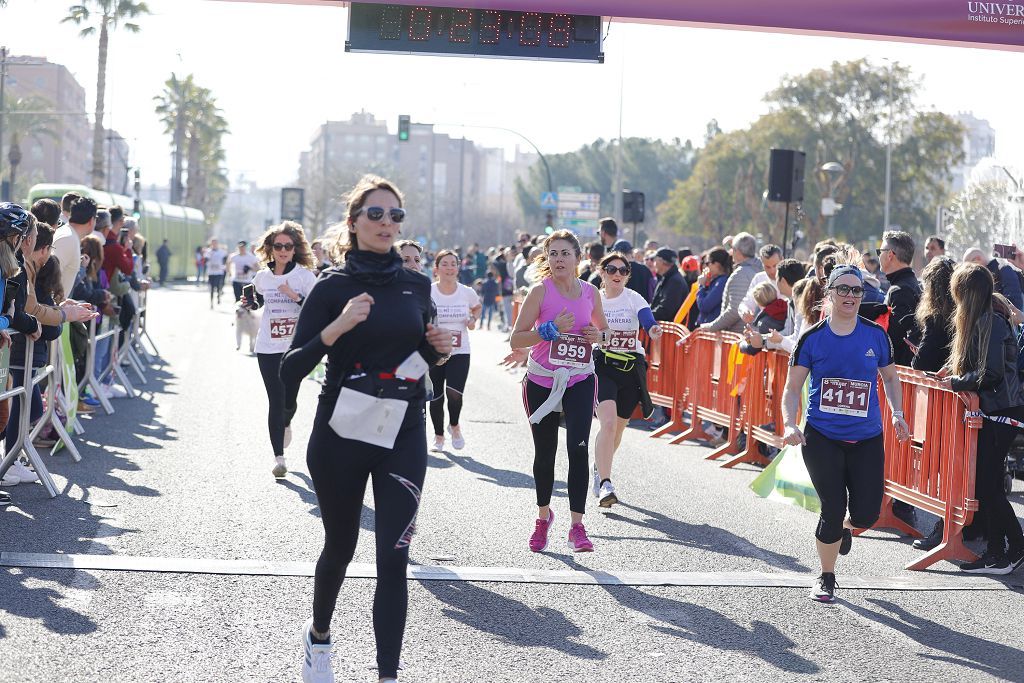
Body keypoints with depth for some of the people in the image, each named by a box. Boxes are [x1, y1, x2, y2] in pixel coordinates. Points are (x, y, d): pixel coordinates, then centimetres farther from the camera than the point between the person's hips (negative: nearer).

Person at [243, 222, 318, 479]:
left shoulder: (305, 276, -5)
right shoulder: (261, 277, 5)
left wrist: (296, 297, -23)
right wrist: (249, 302, 2)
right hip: (267, 348, 2)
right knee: (275, 400, 0)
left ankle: (285, 425, 39)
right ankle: (279, 457, 2)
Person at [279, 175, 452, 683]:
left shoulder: (416, 285, 6)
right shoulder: (333, 287, -6)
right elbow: (291, 369, -13)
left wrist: (439, 349, -1)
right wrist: (338, 327, -27)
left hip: (403, 436, 2)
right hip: (341, 435, -2)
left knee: (393, 558, -7)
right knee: (340, 546, 15)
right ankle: (318, 634, 44)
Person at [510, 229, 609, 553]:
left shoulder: (590, 292, 3)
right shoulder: (540, 291, -7)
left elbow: (604, 329, 19)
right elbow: (516, 339, -12)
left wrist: (600, 336, -3)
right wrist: (550, 330, -23)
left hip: (580, 381, 1)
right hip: (542, 381, -1)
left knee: (578, 448, -16)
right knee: (545, 453, 10)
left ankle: (576, 526, -13)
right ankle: (543, 515, 34)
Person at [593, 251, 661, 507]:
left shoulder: (634, 299, -4)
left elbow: (649, 321, -22)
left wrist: (654, 330, -43)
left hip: (631, 369, 1)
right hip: (601, 367, -1)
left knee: (618, 428, 12)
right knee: (608, 423, -21)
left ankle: (599, 467, 41)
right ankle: (605, 484, -22)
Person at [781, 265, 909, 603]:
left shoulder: (875, 335, 2)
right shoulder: (813, 338, -3)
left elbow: (889, 377, 17)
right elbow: (792, 388, 1)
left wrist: (897, 414, 2)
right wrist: (790, 424, -15)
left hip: (866, 439, 2)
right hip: (821, 438, -2)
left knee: (867, 513, -2)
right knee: (832, 509, -5)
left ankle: (845, 527, 37)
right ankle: (826, 578, 18)